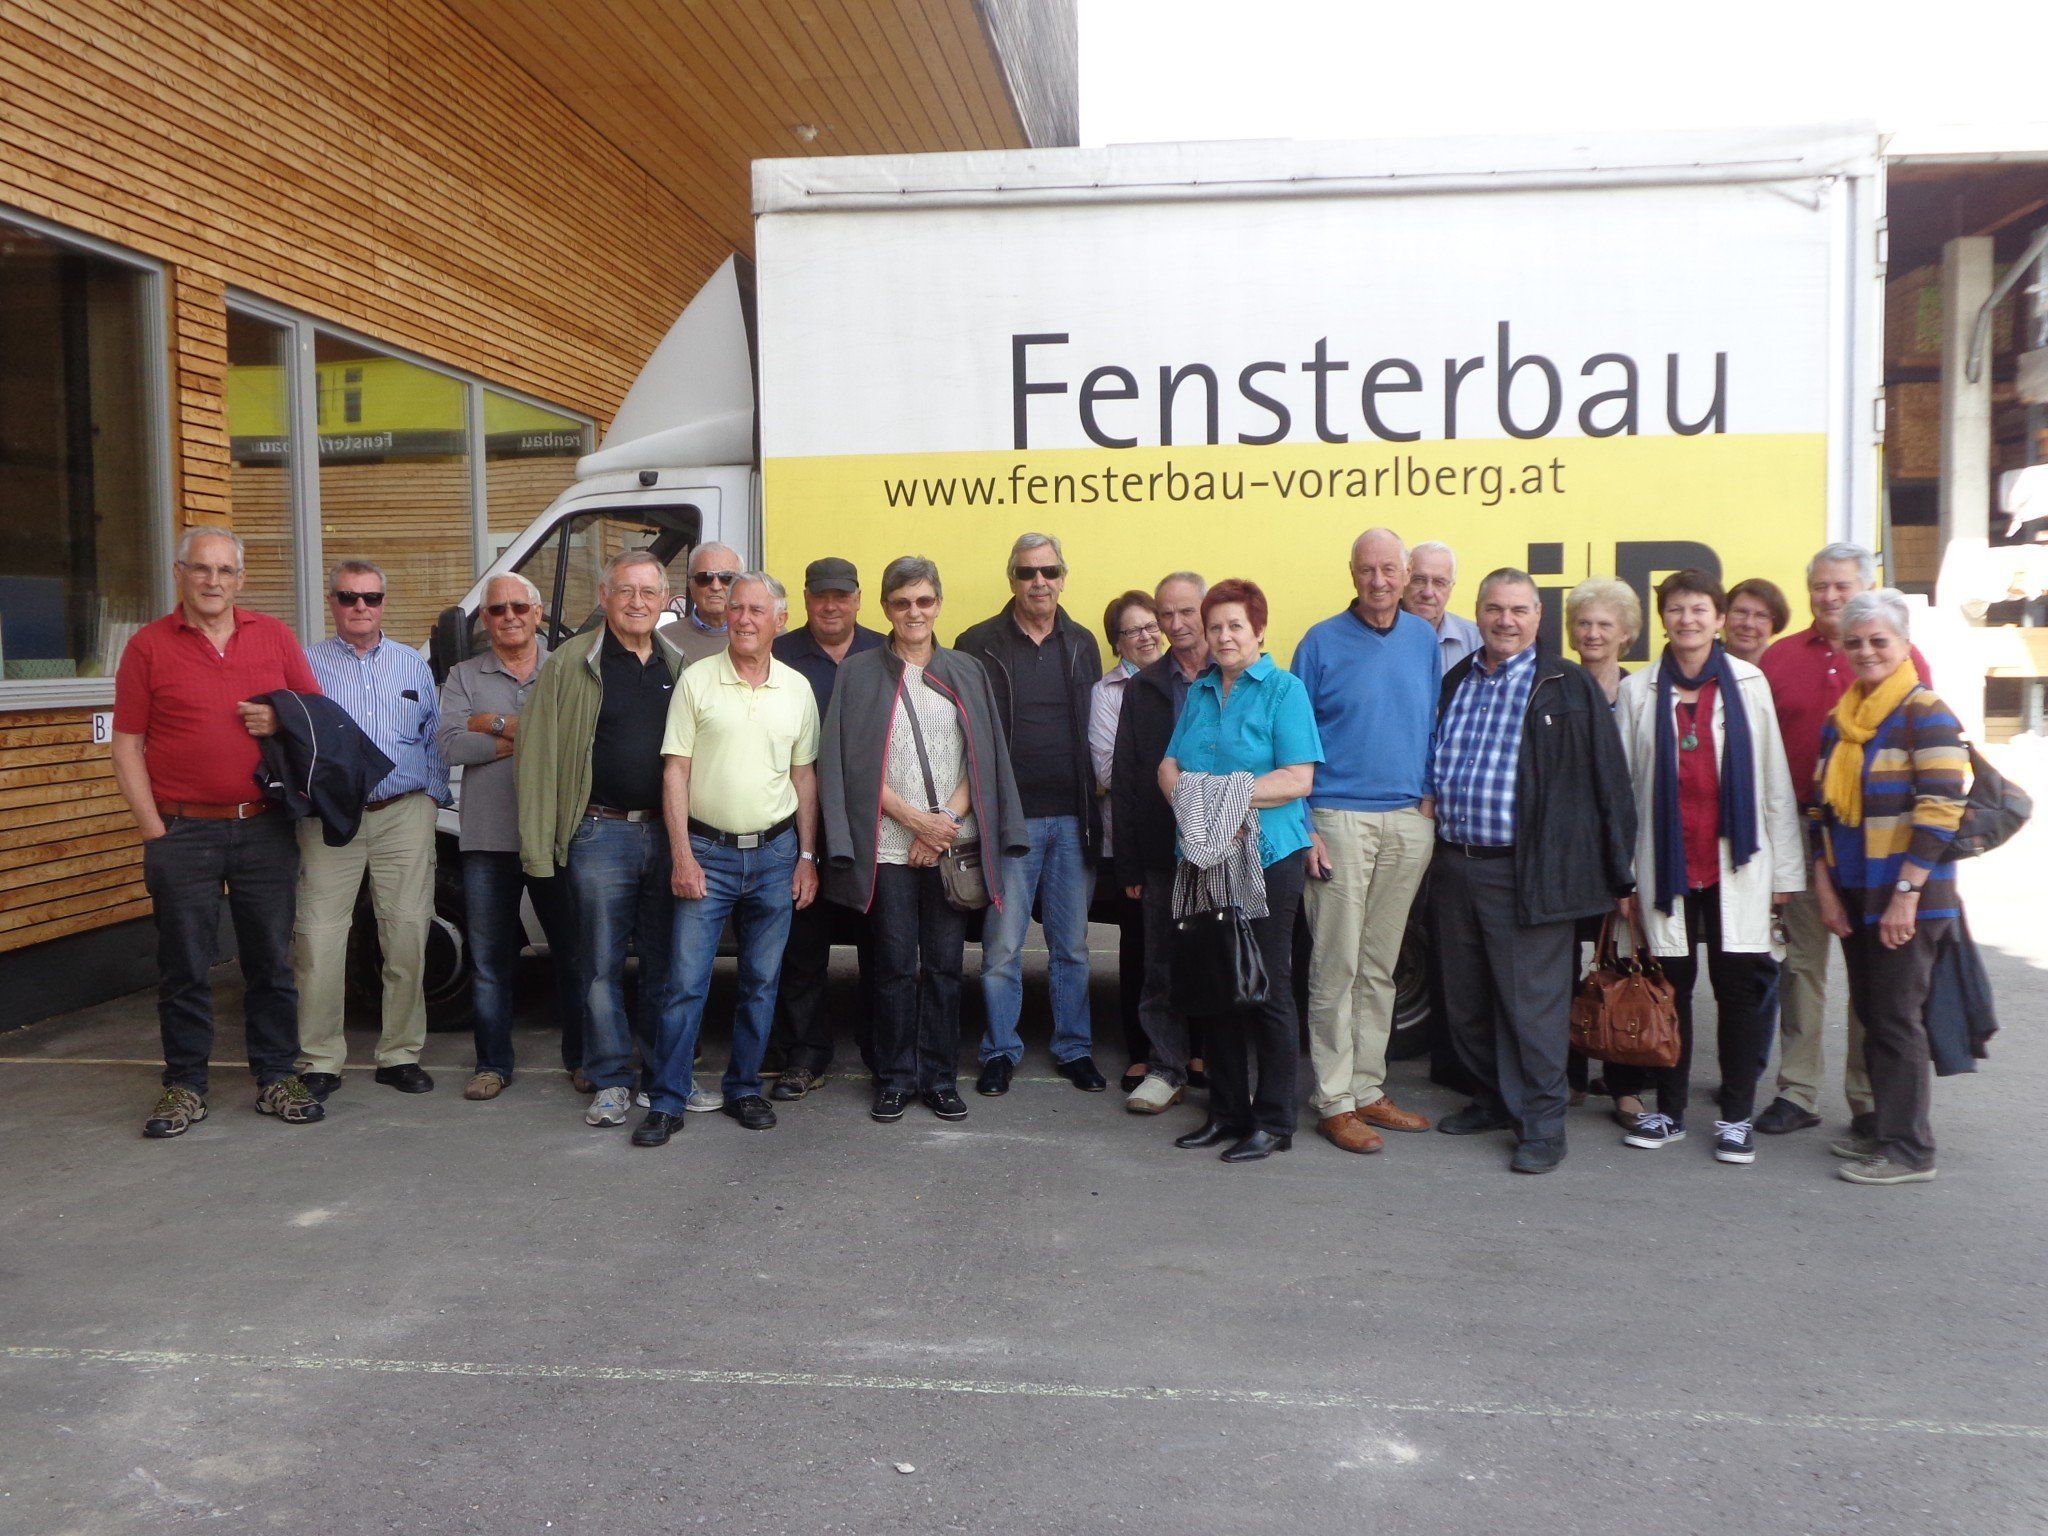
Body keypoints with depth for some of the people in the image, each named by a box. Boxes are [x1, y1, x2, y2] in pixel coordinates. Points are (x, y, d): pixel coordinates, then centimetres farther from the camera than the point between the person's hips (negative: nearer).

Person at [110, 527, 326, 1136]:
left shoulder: (273, 636, 9)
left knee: (272, 962, 7)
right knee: (185, 969, 4)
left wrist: (282, 721, -8)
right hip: (184, 831, -2)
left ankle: (276, 1079, 18)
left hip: (265, 828, 2)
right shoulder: (148, 646, 2)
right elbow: (127, 747, 1)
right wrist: (154, 831, -6)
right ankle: (185, 1087, 16)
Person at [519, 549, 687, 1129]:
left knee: (666, 963, 10)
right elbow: (538, 754, -3)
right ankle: (611, 1081, 15)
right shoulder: (571, 664, 0)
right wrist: (537, 844, -9)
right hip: (601, 835, -3)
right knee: (602, 965, 3)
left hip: (668, 833, 3)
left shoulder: (679, 666, 11)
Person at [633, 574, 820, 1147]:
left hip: (775, 852, 3)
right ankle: (667, 1101, 6)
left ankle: (744, 1088, 23)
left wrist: (807, 856, 7)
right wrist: (681, 856, -9)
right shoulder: (696, 681, -2)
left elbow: (804, 775, 11)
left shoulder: (797, 689, 7)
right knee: (686, 980, -3)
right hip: (707, 851, -3)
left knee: (761, 981, 9)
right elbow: (675, 772, -3)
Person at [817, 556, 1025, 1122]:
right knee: (895, 965, 2)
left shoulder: (966, 673, 12)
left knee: (944, 964, 5)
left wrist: (946, 820, -7)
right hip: (888, 847, -2)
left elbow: (985, 759, 7)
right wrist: (915, 818, -10)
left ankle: (939, 1077, 16)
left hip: (953, 844, 2)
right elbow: (851, 763, -2)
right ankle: (896, 1078, 15)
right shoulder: (860, 673, 6)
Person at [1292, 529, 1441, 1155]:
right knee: (1336, 967, -3)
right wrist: (1304, 828, -8)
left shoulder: (1423, 639, 9)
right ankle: (1334, 1101, 5)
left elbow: (1434, 727, 16)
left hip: (1409, 821, 4)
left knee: (1381, 967, 11)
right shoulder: (1322, 642, -3)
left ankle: (1368, 1089, 20)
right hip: (1341, 818, -4)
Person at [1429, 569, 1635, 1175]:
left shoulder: (1569, 687, -3)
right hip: (1455, 866, 6)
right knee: (1465, 1000, 14)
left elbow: (1608, 781, -3)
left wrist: (1616, 869, -5)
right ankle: (1495, 1100, 30)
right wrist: (1434, 853, 14)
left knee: (1531, 1003, -2)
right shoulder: (1454, 683, 13)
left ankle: (1541, 1124, 10)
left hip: (1529, 871, -6)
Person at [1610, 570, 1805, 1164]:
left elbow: (1774, 780, 5)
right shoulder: (1638, 690, 4)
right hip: (1666, 863, 0)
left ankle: (1735, 1116, 16)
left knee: (1740, 987, 3)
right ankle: (1669, 1111, 20)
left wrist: (1785, 869, 3)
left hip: (1736, 864, 0)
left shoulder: (1749, 683, 4)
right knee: (1670, 985, 7)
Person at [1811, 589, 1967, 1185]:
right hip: (1852, 894, 7)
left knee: (1896, 1018, -3)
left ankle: (1908, 1149, 7)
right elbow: (1824, 807, 14)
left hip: (1906, 896, -7)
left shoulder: (1926, 714, -10)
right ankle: (1880, 1124, 25)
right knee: (1870, 1014, 14)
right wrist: (1824, 885, 5)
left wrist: (1906, 893, -19)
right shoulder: (1840, 720, 12)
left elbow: (1940, 811, -16)